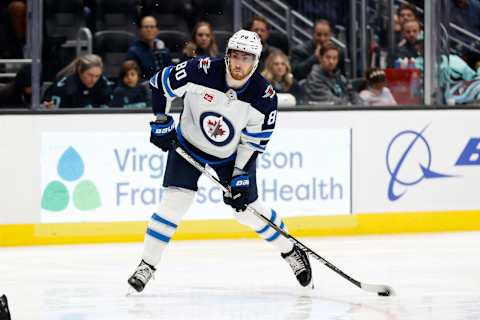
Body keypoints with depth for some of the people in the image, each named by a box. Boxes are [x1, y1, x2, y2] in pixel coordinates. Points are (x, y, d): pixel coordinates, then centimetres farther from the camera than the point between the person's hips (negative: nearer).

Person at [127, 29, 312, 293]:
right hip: (189, 143, -1)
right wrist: (161, 122, -13)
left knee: (246, 209, 4)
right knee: (175, 201, -15)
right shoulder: (200, 71, -28)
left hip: (232, 153, 1)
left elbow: (254, 142, -13)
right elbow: (159, 84, -14)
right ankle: (147, 265, -7)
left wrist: (241, 176, -18)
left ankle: (290, 251, 27)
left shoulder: (264, 97, -23)